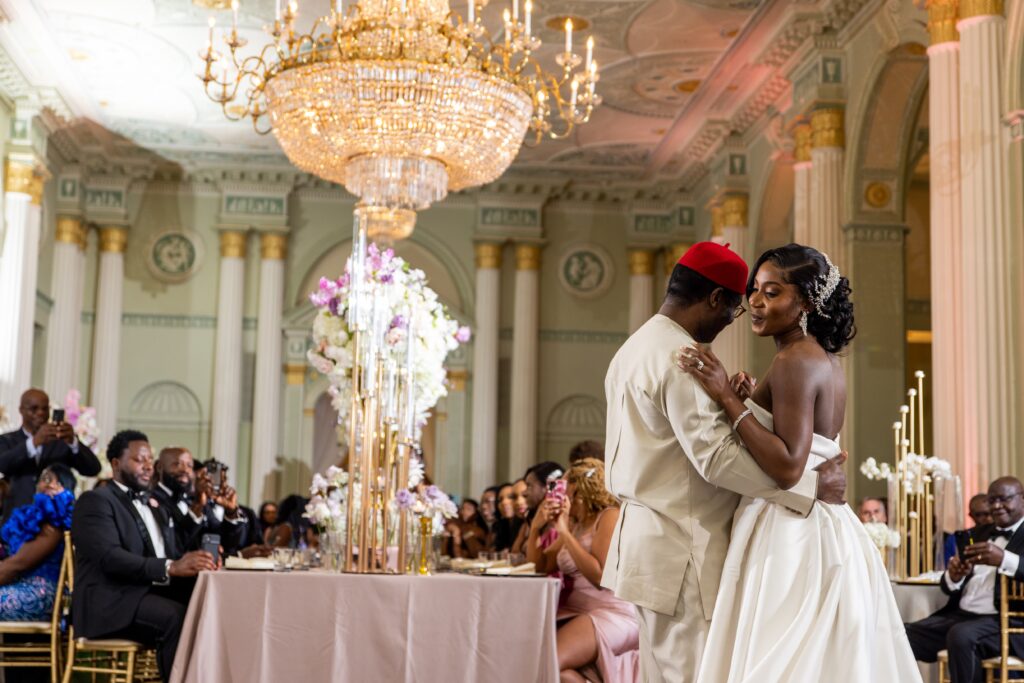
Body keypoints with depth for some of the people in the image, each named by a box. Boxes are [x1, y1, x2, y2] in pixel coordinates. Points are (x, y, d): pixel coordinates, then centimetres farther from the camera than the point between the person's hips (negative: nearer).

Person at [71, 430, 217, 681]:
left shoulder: (154, 506, 25)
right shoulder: (95, 501, -1)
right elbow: (110, 558, -17)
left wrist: (194, 563, -8)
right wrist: (171, 567, -28)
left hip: (157, 593, 7)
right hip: (111, 601, -7)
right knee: (178, 617, -33)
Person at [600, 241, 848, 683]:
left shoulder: (633, 348, 16)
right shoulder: (680, 356, -17)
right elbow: (714, 456, -23)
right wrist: (811, 485, -19)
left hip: (649, 542, 10)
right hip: (681, 552, -10)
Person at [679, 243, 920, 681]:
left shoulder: (794, 360, -15)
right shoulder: (825, 359, 13)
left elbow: (788, 468, -22)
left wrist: (728, 399, -18)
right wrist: (752, 399, 7)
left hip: (790, 535, -10)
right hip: (824, 527, 10)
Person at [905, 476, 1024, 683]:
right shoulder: (979, 534, 19)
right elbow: (948, 587, 15)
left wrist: (1004, 559, -35)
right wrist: (953, 576, -9)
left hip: (1005, 622, -6)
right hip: (960, 615, 6)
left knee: (961, 635, -35)